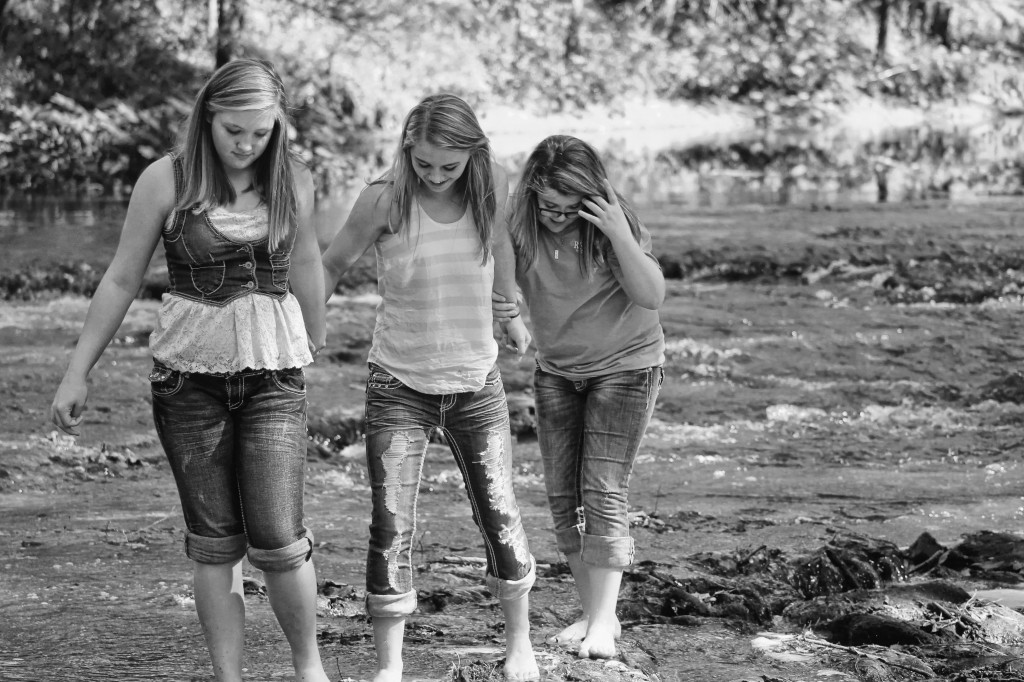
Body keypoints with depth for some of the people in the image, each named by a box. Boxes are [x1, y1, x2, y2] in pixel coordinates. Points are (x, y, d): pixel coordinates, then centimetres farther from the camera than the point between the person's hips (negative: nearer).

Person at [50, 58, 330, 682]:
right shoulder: (166, 180, -5)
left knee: (277, 539, -7)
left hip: (274, 373, 0)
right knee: (213, 542, 3)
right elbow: (122, 281, 2)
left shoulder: (293, 182, 0)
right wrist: (78, 372, 3)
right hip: (188, 374, 0)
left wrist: (316, 345, 27)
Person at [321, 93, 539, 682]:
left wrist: (512, 314, 27)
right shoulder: (385, 199, -17)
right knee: (392, 526, -9)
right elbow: (332, 266, -2)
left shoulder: (494, 187, -8)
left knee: (500, 515, 6)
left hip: (477, 384, 2)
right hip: (399, 386, -2)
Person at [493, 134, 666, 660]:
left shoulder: (608, 226, -20)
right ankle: (593, 612, 13)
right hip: (556, 371, 5)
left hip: (623, 366, -5)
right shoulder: (519, 226, -11)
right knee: (562, 495, 3)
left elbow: (651, 296, -26)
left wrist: (620, 236, -37)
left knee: (603, 491, -12)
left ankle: (603, 621, -11)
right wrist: (494, 304, -27)